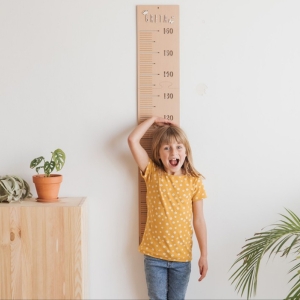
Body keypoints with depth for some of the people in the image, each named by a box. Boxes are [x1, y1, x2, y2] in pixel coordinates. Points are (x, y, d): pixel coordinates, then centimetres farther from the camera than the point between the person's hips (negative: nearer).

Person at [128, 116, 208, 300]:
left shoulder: (194, 182, -5)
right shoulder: (153, 174, -5)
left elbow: (199, 220, -2)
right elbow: (133, 140, -13)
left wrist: (204, 255, -2)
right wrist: (154, 120, -4)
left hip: (182, 257, 0)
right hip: (154, 255, 0)